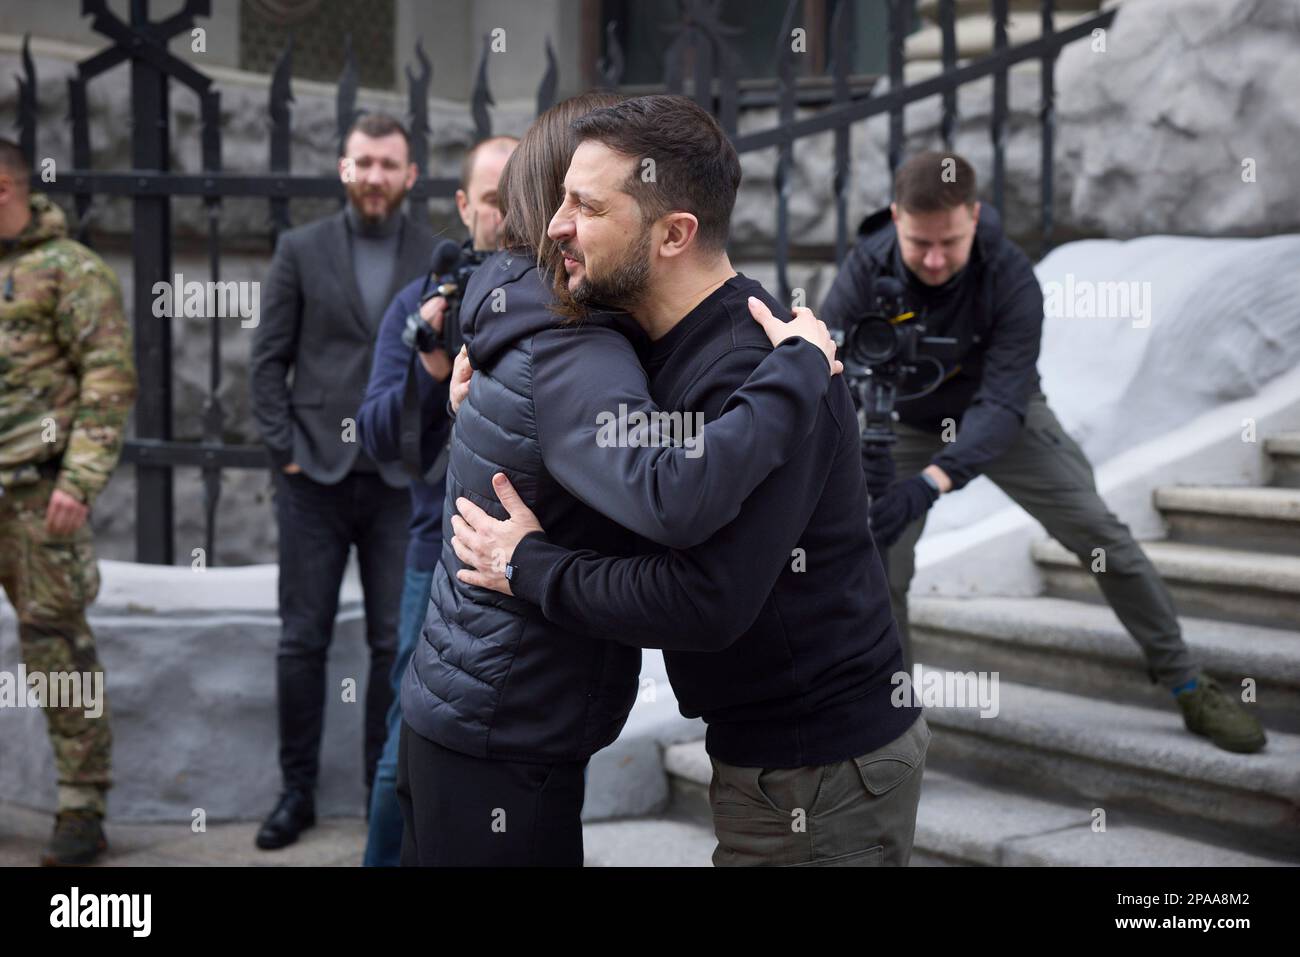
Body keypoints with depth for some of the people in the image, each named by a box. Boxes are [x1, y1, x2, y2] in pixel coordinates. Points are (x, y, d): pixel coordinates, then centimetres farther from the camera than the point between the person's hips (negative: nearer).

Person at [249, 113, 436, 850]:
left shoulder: (443, 260, 4)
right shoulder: (302, 250, 4)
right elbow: (270, 358, 3)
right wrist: (284, 450, -4)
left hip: (401, 485, 0)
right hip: (316, 478, 0)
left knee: (396, 644, 4)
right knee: (303, 642, 4)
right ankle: (297, 791, 16)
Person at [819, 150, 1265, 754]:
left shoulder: (1011, 279, -32)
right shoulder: (866, 273, -29)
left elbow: (1001, 404, -38)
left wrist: (931, 483, -53)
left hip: (1002, 416, -1)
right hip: (907, 426, 1)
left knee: (1100, 534, -6)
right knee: (881, 568, -10)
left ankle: (1190, 688, 7)